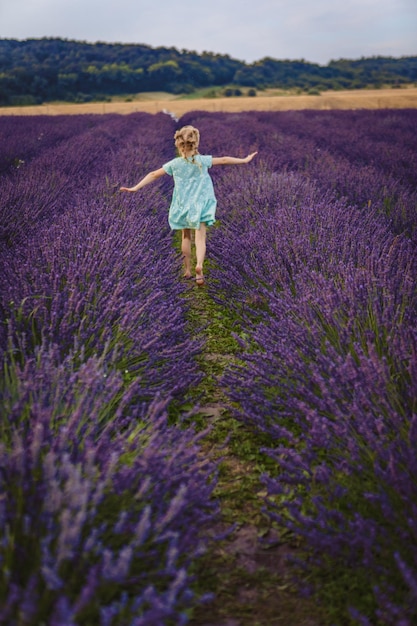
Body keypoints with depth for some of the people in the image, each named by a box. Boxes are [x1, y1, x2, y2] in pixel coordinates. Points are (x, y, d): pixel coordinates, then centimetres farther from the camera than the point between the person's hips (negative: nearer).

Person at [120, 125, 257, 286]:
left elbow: (153, 175, -6)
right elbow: (224, 160, 0)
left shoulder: (174, 164, -7)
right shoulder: (202, 160, -8)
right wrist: (245, 160, 12)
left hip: (183, 206, 2)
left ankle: (187, 270, 25)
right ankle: (199, 265, -31)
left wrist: (135, 188, -1)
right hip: (200, 206, -1)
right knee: (200, 238, -6)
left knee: (186, 237, 18)